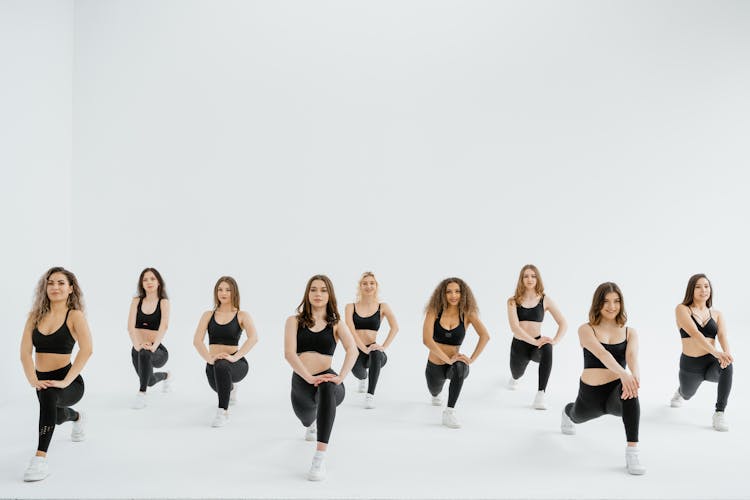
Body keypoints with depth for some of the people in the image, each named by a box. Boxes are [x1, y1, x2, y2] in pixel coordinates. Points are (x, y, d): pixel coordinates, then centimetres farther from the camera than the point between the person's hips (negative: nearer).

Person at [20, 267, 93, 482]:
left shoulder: (75, 315, -12)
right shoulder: (35, 315, 1)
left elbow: (86, 349, -25)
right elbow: (25, 352, -7)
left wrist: (65, 381, -30)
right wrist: (33, 380, -21)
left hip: (69, 383, -6)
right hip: (42, 381, 6)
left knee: (49, 392, -40)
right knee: (56, 416, 32)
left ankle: (40, 458, -38)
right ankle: (77, 417, 71)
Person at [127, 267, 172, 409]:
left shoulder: (163, 302, -3)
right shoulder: (136, 301, 3)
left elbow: (163, 326, -17)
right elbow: (130, 325, -8)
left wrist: (153, 346, -33)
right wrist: (137, 345, -26)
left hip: (157, 349, -4)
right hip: (138, 348, 4)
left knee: (145, 353, -37)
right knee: (149, 380, 13)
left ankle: (142, 394, -31)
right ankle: (166, 376, 50)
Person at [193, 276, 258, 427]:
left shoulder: (242, 315, 1)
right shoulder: (208, 315, 8)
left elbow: (253, 338, -17)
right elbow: (197, 340, -4)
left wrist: (235, 357, -29)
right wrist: (209, 358, -22)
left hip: (236, 363, -4)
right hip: (213, 363, 5)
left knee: (221, 366, -35)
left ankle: (223, 412, -25)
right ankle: (231, 388, 48)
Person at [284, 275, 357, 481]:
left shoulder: (336, 323, 4)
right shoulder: (294, 321, 4)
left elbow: (352, 350, -13)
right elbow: (289, 353, -12)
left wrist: (340, 378, -30)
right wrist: (310, 378, -27)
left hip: (327, 380, -3)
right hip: (301, 382, 3)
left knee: (327, 388, -38)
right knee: (306, 420, 25)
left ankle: (320, 459, -40)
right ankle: (313, 423, 69)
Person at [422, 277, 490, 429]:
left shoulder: (467, 313, -12)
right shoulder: (434, 311, -14)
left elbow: (485, 336, -23)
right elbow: (426, 339, -26)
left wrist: (472, 359, -30)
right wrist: (448, 359, -32)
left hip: (453, 363, -2)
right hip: (434, 366, 2)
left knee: (459, 367, -38)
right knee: (435, 392, 29)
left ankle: (449, 411, -30)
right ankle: (436, 396, 70)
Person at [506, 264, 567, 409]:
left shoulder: (545, 300, -3)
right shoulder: (513, 301, -6)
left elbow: (563, 324, -5)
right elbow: (514, 327, -19)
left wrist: (555, 340, -24)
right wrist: (534, 341, -31)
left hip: (537, 344, -1)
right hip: (519, 344, 1)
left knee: (547, 349, -36)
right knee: (517, 374, 20)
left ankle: (541, 394, -34)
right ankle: (514, 378, 64)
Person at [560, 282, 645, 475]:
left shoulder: (630, 333, 0)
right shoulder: (586, 329, -8)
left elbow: (632, 356, -21)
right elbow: (601, 353, -28)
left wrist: (635, 376, -46)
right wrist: (623, 374, -47)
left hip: (617, 393, -1)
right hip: (590, 394, 1)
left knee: (630, 391, -37)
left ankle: (632, 452, -40)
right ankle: (567, 411, 72)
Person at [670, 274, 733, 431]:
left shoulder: (717, 314, 5)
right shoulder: (682, 309, -6)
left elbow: (723, 336, -12)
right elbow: (694, 333, -22)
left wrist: (726, 353, -36)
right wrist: (715, 352, -38)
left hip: (712, 364, 1)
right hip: (690, 365, -1)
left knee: (727, 366, -34)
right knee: (687, 394, 22)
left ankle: (719, 414, -28)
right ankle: (680, 392, 63)